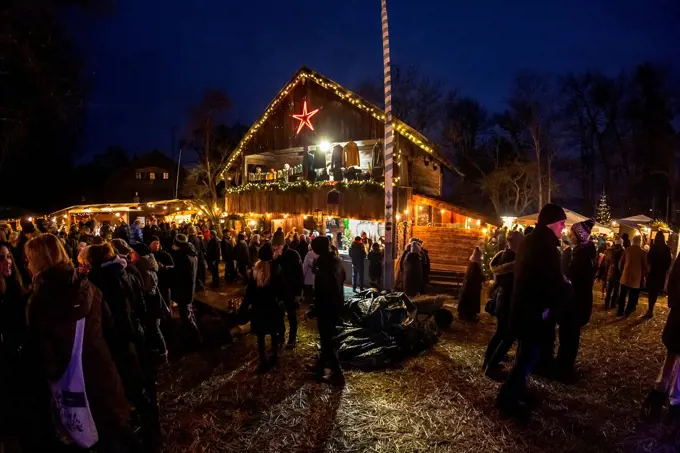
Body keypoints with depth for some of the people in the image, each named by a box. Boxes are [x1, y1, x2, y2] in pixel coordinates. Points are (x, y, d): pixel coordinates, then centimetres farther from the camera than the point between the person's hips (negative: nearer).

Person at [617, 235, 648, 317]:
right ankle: (628, 311, 12)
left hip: (625, 276, 3)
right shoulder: (642, 252, -10)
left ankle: (620, 311, 16)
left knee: (622, 295, 12)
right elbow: (644, 266, -5)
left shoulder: (627, 249, -2)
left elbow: (621, 262, 5)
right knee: (633, 296, 10)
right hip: (636, 277, -3)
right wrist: (643, 276, 9)